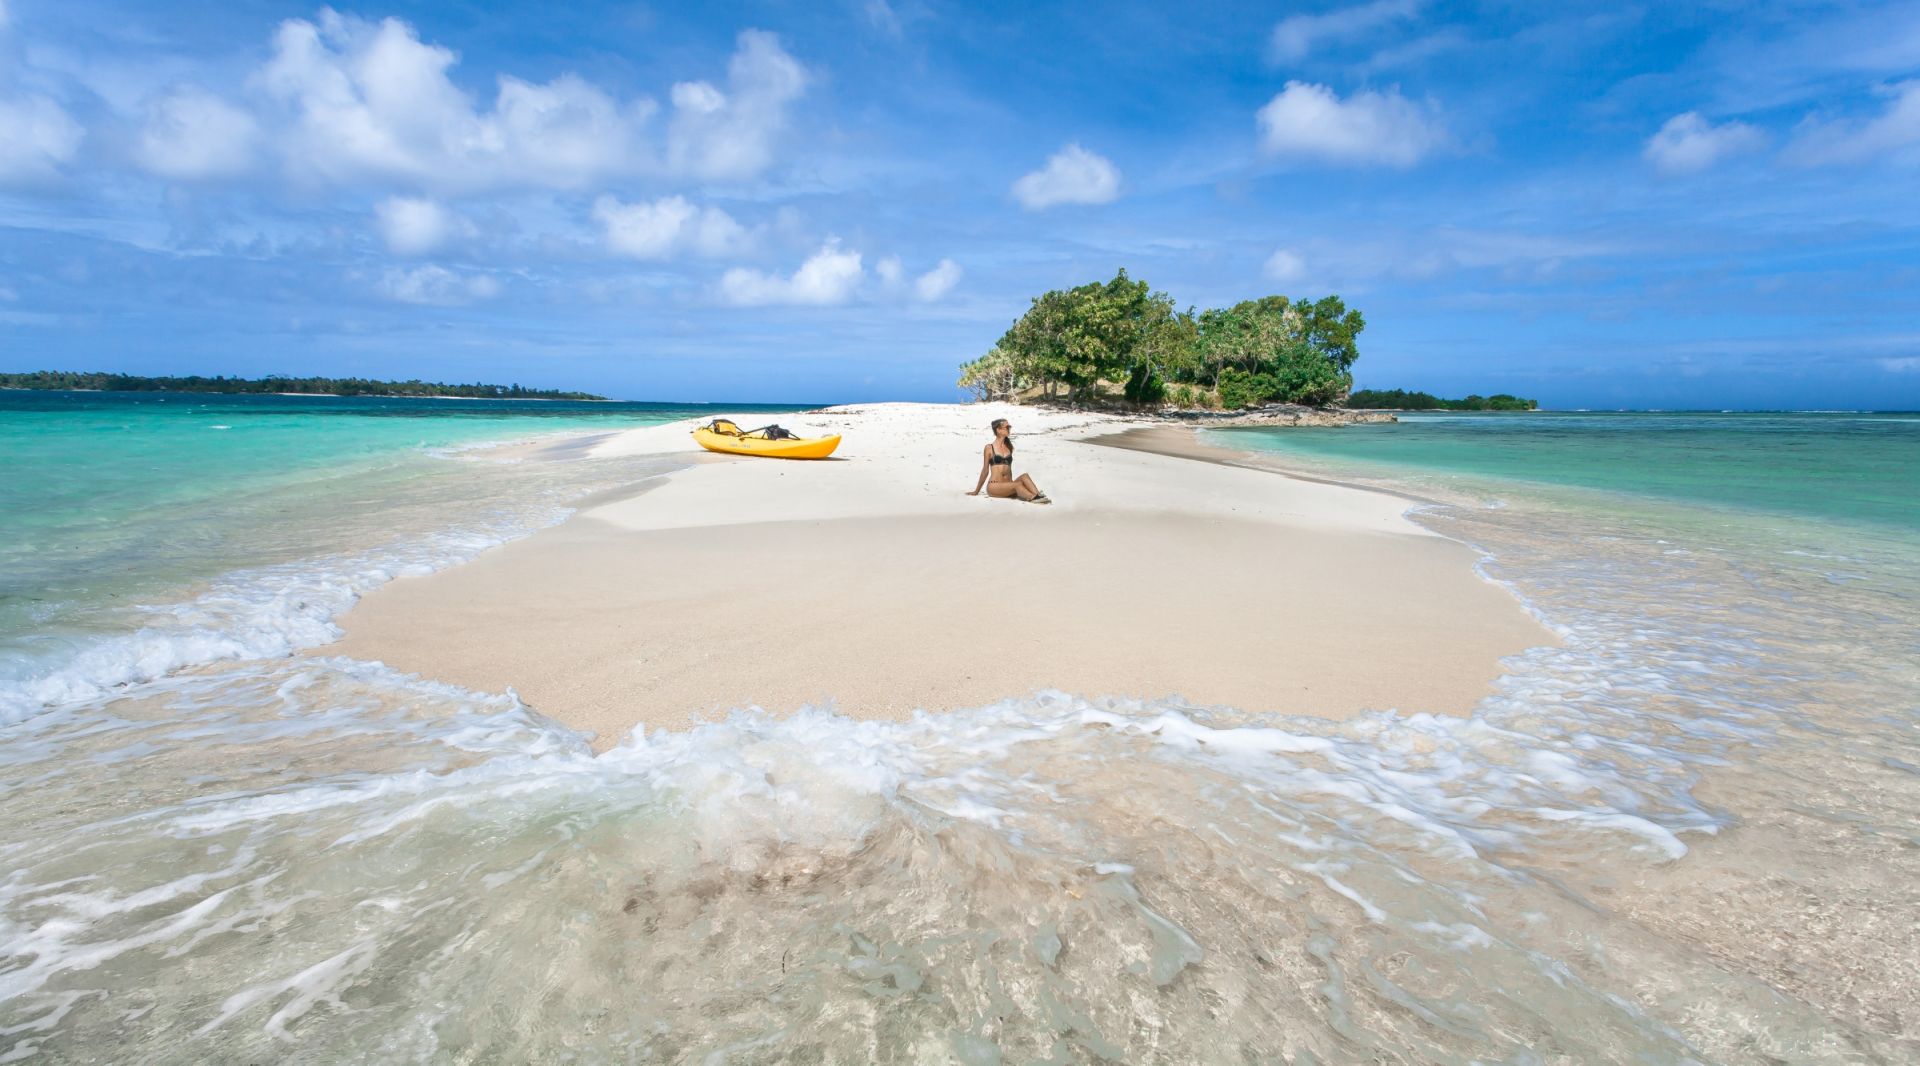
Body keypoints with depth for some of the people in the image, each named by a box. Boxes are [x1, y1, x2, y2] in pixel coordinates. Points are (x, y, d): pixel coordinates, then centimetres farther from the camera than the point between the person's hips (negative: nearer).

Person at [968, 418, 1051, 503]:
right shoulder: (989, 448, 2)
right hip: (994, 486, -5)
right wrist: (976, 491, 9)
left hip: (1007, 486, 5)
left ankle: (1038, 495, -44)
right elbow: (985, 470, 7)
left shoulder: (1009, 447, 16)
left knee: (1024, 476, -25)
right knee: (1017, 484, -32)